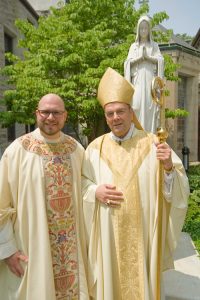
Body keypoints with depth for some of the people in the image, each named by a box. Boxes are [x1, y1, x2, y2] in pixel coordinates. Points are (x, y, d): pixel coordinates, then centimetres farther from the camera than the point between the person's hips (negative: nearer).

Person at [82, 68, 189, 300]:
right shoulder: (96, 147, -1)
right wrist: (95, 192, -12)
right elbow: (80, 184, 7)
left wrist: (169, 168, -23)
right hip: (107, 235, 1)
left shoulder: (152, 144, -4)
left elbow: (179, 189, -4)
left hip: (142, 233, -1)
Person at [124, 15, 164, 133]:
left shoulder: (154, 45, 17)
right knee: (138, 104, -11)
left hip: (150, 78, 0)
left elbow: (160, 60, 2)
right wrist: (140, 58, -10)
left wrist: (147, 57, -10)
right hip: (138, 79, 0)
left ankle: (151, 135, -8)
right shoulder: (134, 46, 17)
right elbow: (128, 62, 4)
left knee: (150, 105, -8)